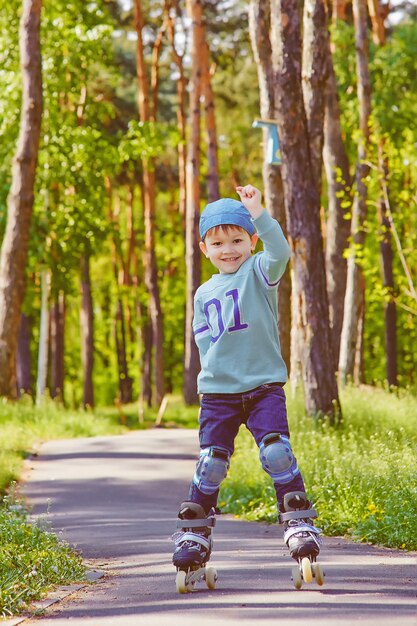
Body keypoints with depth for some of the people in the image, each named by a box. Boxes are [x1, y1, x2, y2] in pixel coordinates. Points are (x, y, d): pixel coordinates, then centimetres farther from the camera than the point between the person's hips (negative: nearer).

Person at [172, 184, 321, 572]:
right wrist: (213, 369, 2)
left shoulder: (259, 273, 1)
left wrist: (258, 213, -33)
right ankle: (194, 533, 12)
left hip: (264, 387, -3)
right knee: (211, 463, 0)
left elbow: (280, 252, -21)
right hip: (217, 392, 3)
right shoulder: (204, 294, 13)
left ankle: (299, 525, -3)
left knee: (277, 452, -14)